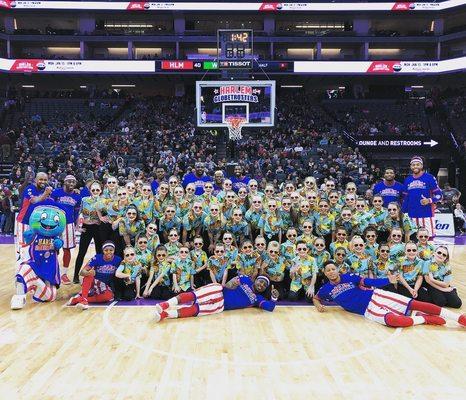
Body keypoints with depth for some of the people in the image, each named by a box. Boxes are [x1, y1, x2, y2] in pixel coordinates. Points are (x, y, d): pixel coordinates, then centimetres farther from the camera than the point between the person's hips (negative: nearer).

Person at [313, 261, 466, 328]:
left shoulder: (348, 276, 4)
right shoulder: (326, 289, 3)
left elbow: (368, 282, 2)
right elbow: (315, 298, 18)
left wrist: (387, 281, -11)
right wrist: (318, 305, -6)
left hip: (374, 296, 2)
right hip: (367, 310, -1)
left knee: (414, 304, -13)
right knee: (393, 320, -34)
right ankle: (426, 319, -12)